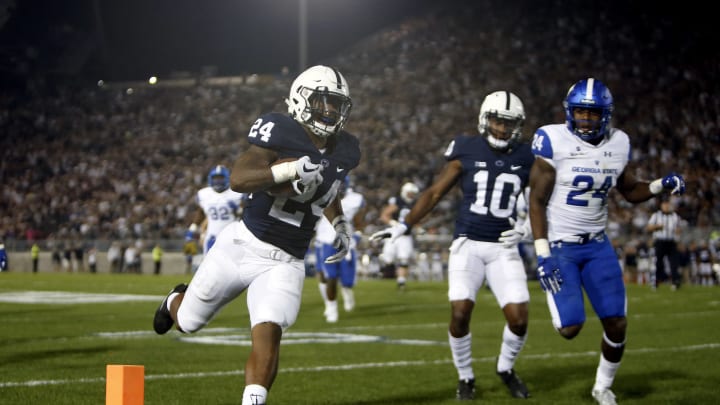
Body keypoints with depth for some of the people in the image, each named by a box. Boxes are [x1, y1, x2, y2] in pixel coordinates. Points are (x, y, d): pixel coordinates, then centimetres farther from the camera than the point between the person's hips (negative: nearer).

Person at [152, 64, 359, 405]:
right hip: (244, 245, -3)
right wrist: (291, 169, -39)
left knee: (268, 333, -21)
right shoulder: (280, 132, -15)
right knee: (188, 322, 17)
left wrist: (339, 225, 11)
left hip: (285, 263, 3)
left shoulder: (344, 152, 3)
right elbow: (238, 179, -27)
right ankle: (176, 301, 53)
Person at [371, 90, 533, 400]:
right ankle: (465, 377, 11)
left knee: (519, 319, -8)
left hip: (504, 248, 1)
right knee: (460, 314, -13)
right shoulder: (467, 151, 0)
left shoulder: (526, 158, 3)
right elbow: (435, 192, 4)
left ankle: (506, 368, 23)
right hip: (467, 244, -1)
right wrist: (403, 226, -1)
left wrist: (526, 230, -9)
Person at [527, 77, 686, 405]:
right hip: (559, 245, -5)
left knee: (617, 324, 0)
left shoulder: (618, 143, 1)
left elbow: (630, 191, 16)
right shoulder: (553, 141, -14)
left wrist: (661, 185, -4)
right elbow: (537, 200, -13)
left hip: (597, 245, 5)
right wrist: (543, 253, -19)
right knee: (570, 328, -11)